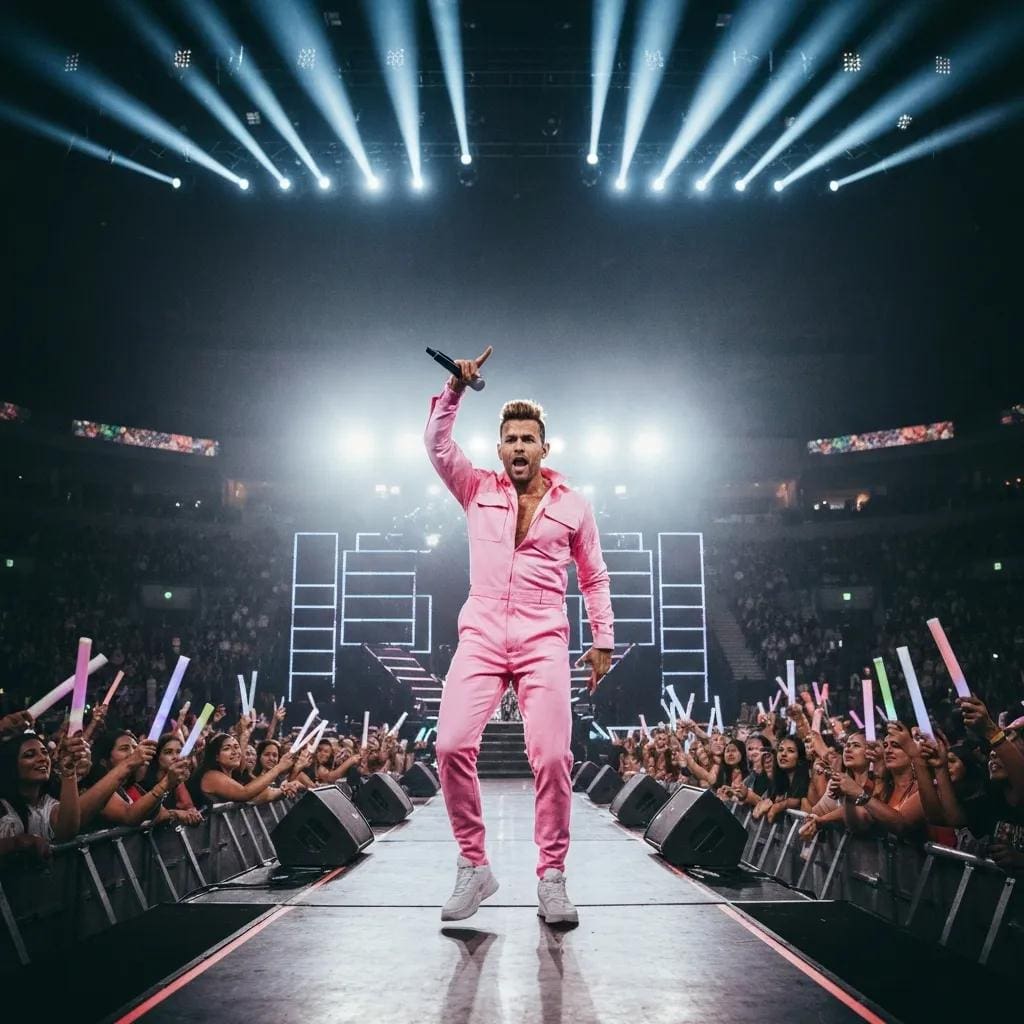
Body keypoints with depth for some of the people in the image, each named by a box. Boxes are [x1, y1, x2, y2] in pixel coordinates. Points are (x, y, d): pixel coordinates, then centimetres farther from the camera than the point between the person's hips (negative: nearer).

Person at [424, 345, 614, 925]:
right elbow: (437, 445, 2)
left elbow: (595, 578, 17)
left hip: (544, 641, -1)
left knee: (553, 756, -15)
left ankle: (552, 877, 0)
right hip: (480, 636, 1)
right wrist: (456, 389, -7)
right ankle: (474, 867, -1)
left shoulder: (573, 505, 12)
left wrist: (604, 641, 12)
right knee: (452, 746, -17)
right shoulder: (478, 490, 14)